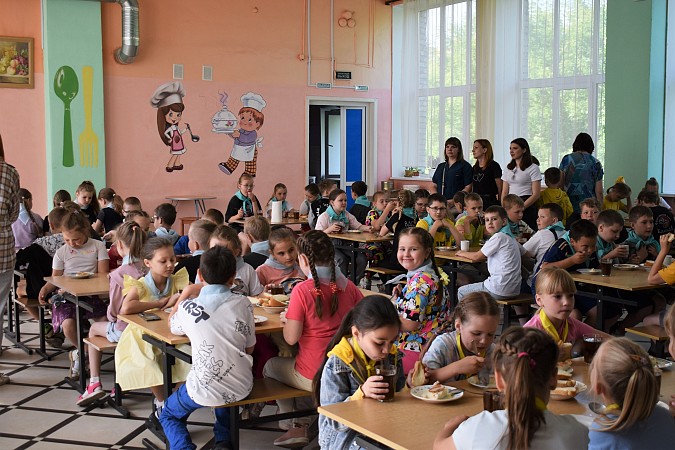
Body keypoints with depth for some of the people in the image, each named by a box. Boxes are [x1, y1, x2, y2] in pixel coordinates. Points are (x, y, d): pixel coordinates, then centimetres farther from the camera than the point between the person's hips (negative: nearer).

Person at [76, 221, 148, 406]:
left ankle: (94, 383, 22)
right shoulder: (146, 268, -6)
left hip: (123, 330, -5)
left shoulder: (118, 274, -21)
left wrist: (111, 317, 8)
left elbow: (114, 308, -13)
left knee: (94, 328, 25)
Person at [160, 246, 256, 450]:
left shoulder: (188, 307, -9)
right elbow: (249, 348, 3)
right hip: (242, 387, 3)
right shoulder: (243, 303, -6)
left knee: (168, 415, 27)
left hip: (205, 389, -2)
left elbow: (173, 326, 15)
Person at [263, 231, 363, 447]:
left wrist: (287, 319, 2)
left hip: (314, 378, -5)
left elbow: (291, 338, -18)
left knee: (270, 366, 26)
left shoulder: (302, 290, -20)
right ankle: (302, 423, 29)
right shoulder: (348, 286, -6)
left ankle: (294, 426, 31)